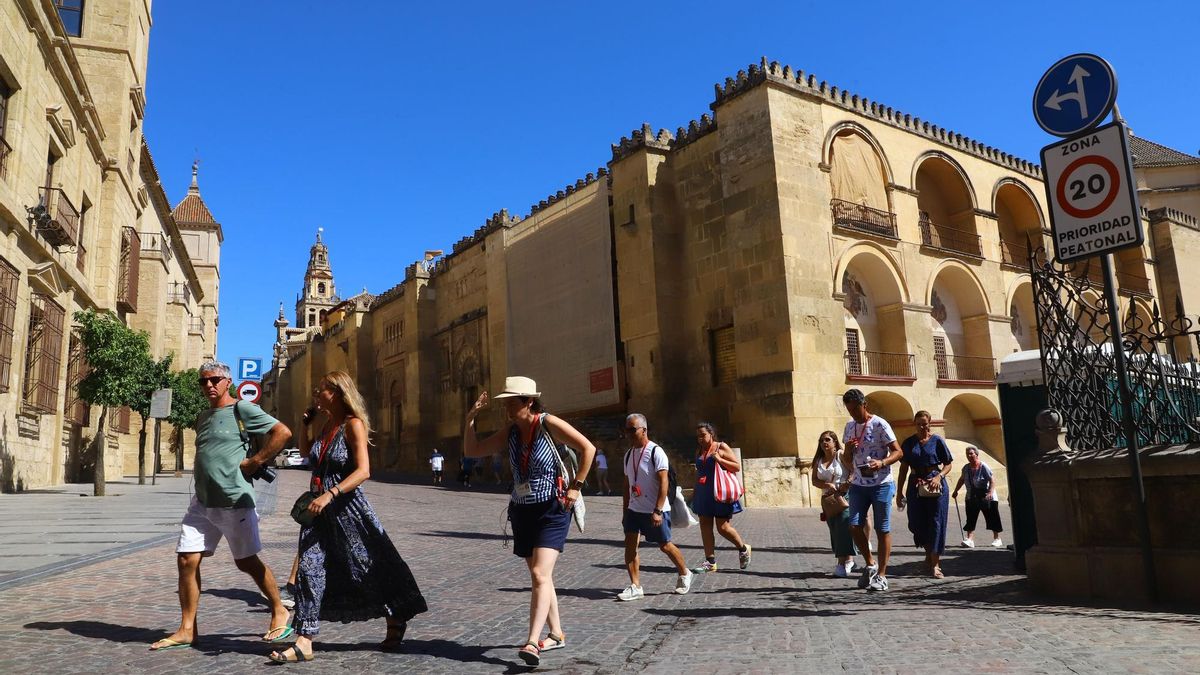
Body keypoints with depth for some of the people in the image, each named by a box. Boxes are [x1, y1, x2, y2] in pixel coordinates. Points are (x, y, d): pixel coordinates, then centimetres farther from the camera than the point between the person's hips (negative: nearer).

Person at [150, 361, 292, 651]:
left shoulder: (242, 409, -7)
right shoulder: (202, 418, 16)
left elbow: (283, 432, -16)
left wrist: (255, 462, -15)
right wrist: (204, 485, 13)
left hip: (234, 502, -7)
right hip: (202, 502, 7)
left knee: (247, 562, 2)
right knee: (187, 561, 1)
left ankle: (279, 611, 20)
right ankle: (187, 630, 12)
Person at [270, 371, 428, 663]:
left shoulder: (353, 424, -13)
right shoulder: (326, 425, 10)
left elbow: (363, 471, -21)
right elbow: (306, 453, 26)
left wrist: (329, 495, -30)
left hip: (347, 507, -7)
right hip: (319, 507, 7)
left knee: (370, 567, 5)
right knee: (310, 568, -2)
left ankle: (396, 623, 25)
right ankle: (304, 642, 2)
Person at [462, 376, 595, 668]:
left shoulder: (549, 424, -13)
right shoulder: (510, 432, 5)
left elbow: (588, 448, -13)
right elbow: (472, 451, 7)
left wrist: (575, 487, -14)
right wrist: (471, 418, -4)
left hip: (551, 511, -7)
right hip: (522, 512, 7)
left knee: (540, 575, -17)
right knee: (539, 576, 14)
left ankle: (532, 643, -20)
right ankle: (557, 635, 27)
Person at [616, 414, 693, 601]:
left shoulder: (656, 452, -14)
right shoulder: (629, 454, 8)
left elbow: (663, 483, -18)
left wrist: (657, 511, -22)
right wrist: (625, 511, 14)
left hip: (655, 511, -6)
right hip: (634, 509, 6)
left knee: (664, 545, 5)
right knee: (630, 545, -2)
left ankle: (684, 574, 29)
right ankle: (635, 586, 6)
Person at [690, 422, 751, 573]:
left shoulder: (721, 447, -4)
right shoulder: (699, 450, 13)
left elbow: (737, 467, -6)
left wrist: (719, 460, -17)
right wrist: (695, 491, 20)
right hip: (703, 494, 6)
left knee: (723, 527, -5)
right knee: (705, 526, 3)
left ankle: (743, 548, 20)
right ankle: (710, 562, 9)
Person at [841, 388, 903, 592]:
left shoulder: (879, 424, -8)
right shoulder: (849, 426, 11)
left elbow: (898, 452, -9)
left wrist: (882, 463, -27)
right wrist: (848, 450, -5)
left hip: (881, 484, -5)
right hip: (858, 484, 5)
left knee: (882, 530, 1)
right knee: (854, 526, -4)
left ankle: (881, 575, 9)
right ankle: (870, 564, 17)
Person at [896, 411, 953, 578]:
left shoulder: (937, 440, -1)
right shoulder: (909, 443, 6)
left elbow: (948, 464, 2)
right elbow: (904, 467, 9)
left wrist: (939, 476, -18)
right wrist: (899, 491, 8)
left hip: (936, 485, -3)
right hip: (915, 486, 3)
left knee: (935, 523, -2)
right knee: (917, 523, 4)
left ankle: (935, 564, 2)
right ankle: (929, 552, 30)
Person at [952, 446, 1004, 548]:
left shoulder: (983, 466, -14)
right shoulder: (966, 468, 3)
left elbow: (992, 480, -19)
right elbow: (962, 479, 19)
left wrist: (990, 492, -31)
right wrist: (956, 491, 17)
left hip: (986, 497, -5)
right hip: (972, 498, 5)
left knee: (992, 518, 5)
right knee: (971, 519, -4)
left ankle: (997, 539, 20)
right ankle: (969, 539, -7)